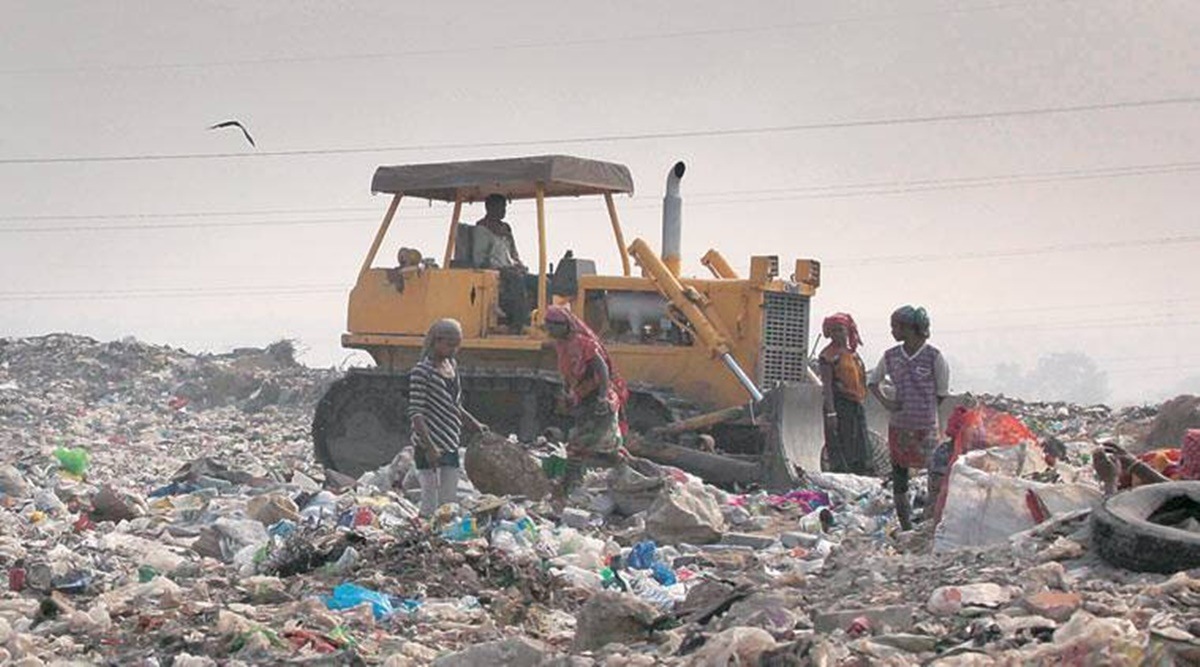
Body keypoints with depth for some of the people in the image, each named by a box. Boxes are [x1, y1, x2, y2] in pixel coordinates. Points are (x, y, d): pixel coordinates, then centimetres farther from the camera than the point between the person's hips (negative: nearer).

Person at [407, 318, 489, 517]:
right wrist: (429, 446, -23)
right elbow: (415, 413, -16)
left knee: (449, 504, 11)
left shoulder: (452, 365, 11)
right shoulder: (422, 371, -13)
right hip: (429, 447, -8)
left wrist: (474, 424, 15)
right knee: (430, 505, -5)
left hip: (450, 444, 8)